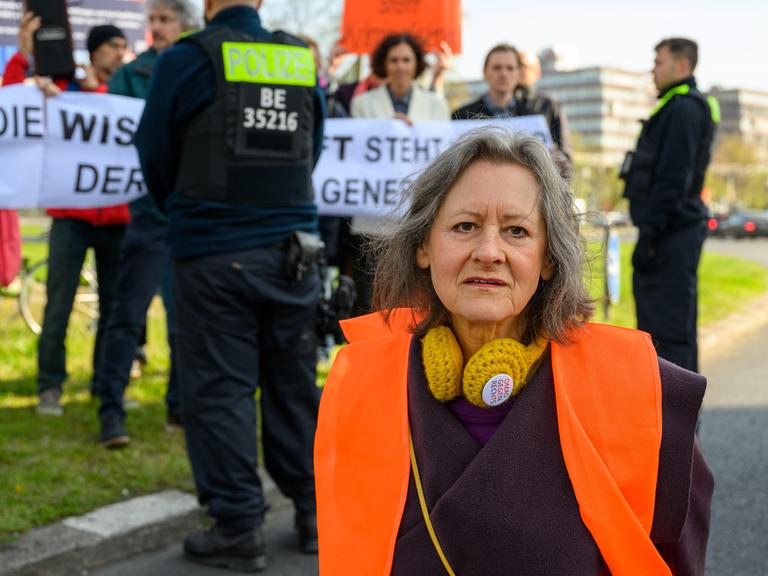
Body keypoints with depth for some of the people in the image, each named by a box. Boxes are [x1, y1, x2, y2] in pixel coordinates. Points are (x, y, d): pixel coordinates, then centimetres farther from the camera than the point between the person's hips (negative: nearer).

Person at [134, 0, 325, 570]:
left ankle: (239, 527, 8)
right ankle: (313, 510, 23)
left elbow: (156, 156, 4)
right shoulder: (303, 60, 8)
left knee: (220, 389, 4)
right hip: (292, 250, 4)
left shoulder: (187, 59, -5)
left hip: (214, 253, -4)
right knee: (293, 381, 14)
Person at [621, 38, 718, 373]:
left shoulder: (684, 109, -12)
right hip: (672, 233, 11)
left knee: (669, 332, -9)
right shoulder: (679, 107, 20)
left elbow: (672, 180, -20)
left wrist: (648, 235, -20)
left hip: (672, 233, -11)